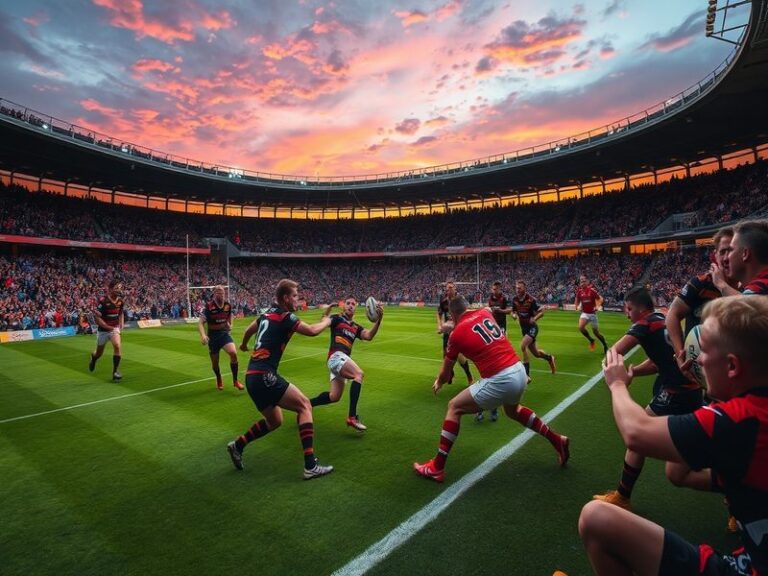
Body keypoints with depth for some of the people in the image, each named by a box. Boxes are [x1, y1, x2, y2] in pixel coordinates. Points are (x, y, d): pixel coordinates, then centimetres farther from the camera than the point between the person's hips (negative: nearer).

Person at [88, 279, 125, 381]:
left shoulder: (120, 300, -4)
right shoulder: (103, 300, -20)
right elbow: (97, 317, -18)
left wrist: (121, 324, 2)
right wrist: (108, 327, -20)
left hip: (115, 328, 3)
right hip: (103, 330, -2)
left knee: (118, 346, -22)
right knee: (99, 353, 14)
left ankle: (115, 372, -12)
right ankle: (93, 357, 53)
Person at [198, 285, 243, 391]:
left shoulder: (228, 306, -4)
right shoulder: (209, 306, -17)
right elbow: (200, 323, -20)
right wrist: (203, 335, -35)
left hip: (224, 333, 2)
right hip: (213, 336, -2)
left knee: (233, 353, -22)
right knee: (215, 362, 8)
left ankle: (235, 380, -6)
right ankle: (219, 380, 39)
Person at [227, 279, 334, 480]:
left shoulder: (268, 313, 15)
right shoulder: (285, 316, -10)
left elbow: (249, 330, 32)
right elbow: (312, 331, -15)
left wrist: (244, 345, 54)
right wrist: (326, 321, 6)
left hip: (252, 376, 9)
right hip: (264, 375, -9)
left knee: (274, 421, 21)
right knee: (304, 405, -6)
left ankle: (237, 445, 26)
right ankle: (310, 466, -10)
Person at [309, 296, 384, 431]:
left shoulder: (356, 327, 21)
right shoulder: (337, 318, 7)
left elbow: (369, 336, 1)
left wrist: (379, 319, -13)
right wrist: (326, 311, -29)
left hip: (343, 359, 8)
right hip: (337, 356, -7)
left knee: (334, 397, 6)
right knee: (359, 374, -27)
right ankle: (352, 417, -29)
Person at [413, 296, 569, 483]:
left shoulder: (456, 333, -3)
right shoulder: (485, 313, 9)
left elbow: (445, 373, 9)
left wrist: (438, 384, 31)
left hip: (499, 381, -7)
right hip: (519, 371, 7)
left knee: (454, 407, 7)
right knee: (512, 410, 38)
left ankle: (437, 467, 9)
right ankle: (557, 440, 45)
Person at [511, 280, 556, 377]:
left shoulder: (531, 299, -20)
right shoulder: (515, 299, -3)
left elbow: (541, 312, -12)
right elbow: (513, 311, 11)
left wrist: (534, 318, -30)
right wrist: (514, 315, -12)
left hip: (532, 327, -6)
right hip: (523, 328, 6)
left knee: (523, 346, -26)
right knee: (536, 353, 16)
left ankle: (526, 374, -17)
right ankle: (549, 358, 48)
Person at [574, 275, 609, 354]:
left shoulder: (592, 290, -14)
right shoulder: (579, 291, -1)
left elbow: (600, 299, -9)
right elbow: (577, 299, 16)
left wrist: (597, 307, -23)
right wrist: (577, 306, -2)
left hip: (592, 313, -3)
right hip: (584, 313, 3)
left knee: (596, 332, 4)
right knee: (581, 327, -21)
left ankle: (605, 346, 29)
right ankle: (591, 340, 5)